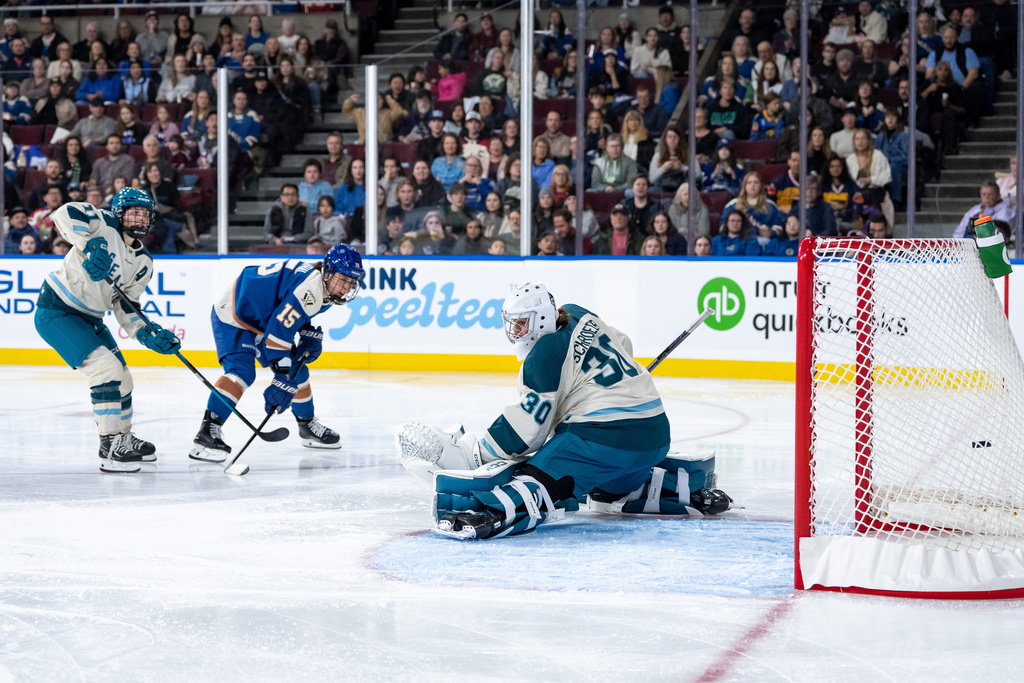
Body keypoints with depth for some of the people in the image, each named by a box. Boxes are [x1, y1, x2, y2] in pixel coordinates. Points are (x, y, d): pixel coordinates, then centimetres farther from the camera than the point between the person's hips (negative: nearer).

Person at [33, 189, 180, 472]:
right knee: (105, 368, -21)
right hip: (56, 312, -9)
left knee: (121, 379, 14)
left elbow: (125, 307, 6)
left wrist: (150, 334, -9)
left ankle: (124, 438, 37)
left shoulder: (143, 263, 5)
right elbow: (65, 214, -32)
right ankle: (110, 447, -16)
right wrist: (90, 244, -42)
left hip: (89, 318, 9)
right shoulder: (104, 225, -16)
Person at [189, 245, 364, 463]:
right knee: (242, 371, -29)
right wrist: (283, 379, -36)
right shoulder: (309, 288, -32)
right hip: (233, 316, -10)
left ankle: (308, 427, 34)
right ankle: (207, 432, -36)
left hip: (262, 319, 10)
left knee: (296, 369, 14)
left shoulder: (324, 288, -1)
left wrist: (310, 335, 1)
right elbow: (278, 331, -35)